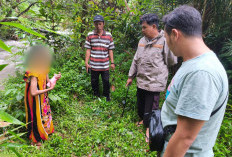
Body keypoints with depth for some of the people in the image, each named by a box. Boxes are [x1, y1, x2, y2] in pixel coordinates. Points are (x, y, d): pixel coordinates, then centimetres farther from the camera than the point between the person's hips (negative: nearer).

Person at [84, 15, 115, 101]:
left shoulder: (109, 35, 2)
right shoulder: (90, 35, 1)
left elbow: (110, 50, 4)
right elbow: (88, 50, 2)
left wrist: (112, 62, 1)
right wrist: (86, 62, -2)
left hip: (105, 65, 0)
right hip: (93, 65, 0)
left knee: (106, 82, 8)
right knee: (94, 82, 13)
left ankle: (107, 96, 30)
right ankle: (96, 97, 33)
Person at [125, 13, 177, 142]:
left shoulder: (164, 41, -14)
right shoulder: (142, 41, 8)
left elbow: (172, 62, -7)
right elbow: (136, 60, 14)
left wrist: (157, 69, 5)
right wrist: (131, 76, 17)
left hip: (154, 82, -6)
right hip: (141, 81, 7)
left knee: (150, 108, 4)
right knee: (140, 105, 21)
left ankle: (149, 128, 27)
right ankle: (143, 120, 47)